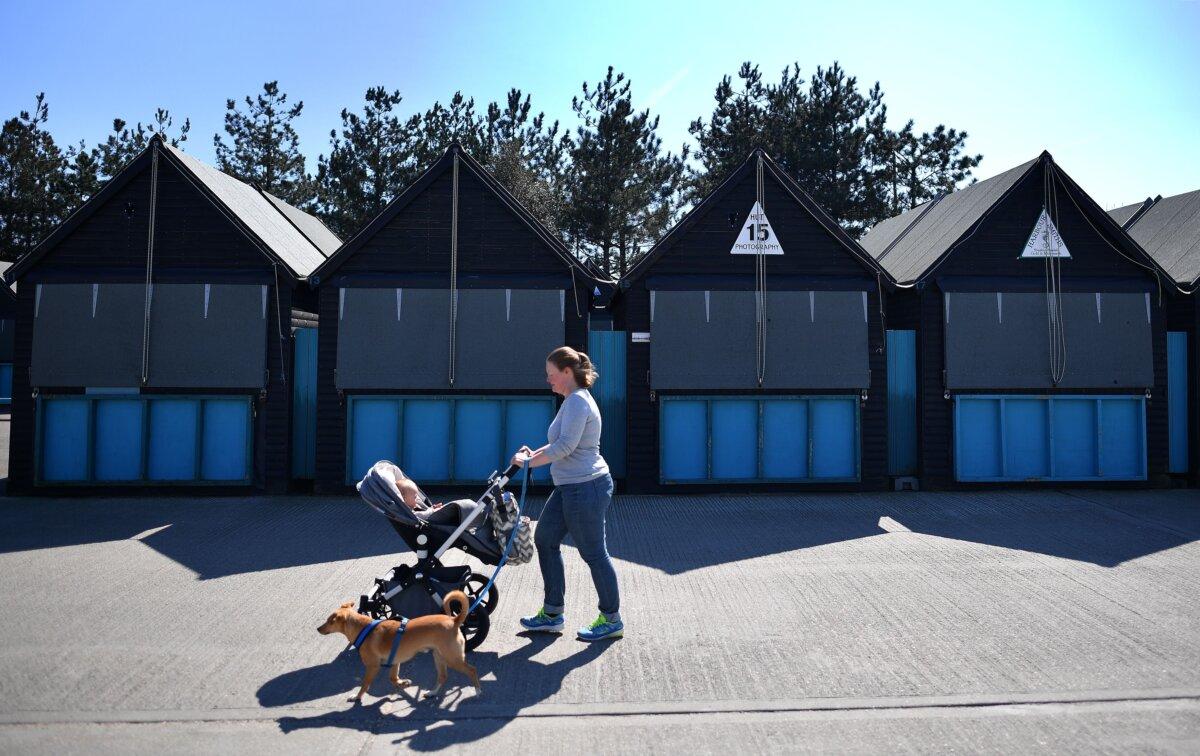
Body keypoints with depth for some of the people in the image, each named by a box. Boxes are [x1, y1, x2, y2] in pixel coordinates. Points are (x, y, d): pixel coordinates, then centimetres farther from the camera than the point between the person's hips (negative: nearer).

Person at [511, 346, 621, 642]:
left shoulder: (578, 401, -17)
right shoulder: (572, 400, 15)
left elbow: (565, 445, -25)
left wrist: (529, 462, -16)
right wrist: (534, 453, 11)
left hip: (586, 487, -11)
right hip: (570, 486, 11)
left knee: (594, 553, 0)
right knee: (545, 539, 13)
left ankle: (612, 620, 15)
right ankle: (552, 614, 22)